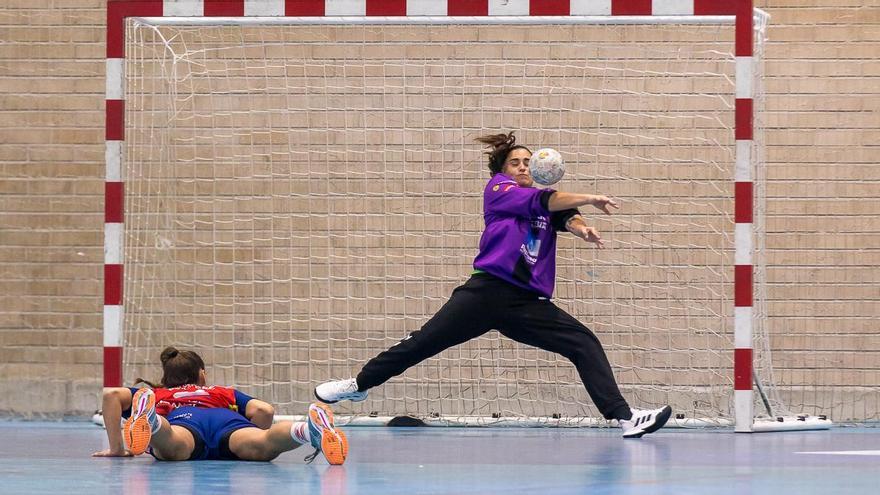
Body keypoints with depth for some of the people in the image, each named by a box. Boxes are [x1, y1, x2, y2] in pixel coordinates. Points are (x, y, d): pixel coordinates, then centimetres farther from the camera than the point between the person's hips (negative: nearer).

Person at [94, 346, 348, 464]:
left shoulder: (158, 395, 41)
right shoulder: (224, 393, 42)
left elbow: (112, 394, 25)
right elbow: (263, 410, 23)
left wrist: (116, 448, 28)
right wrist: (251, 446, 39)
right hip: (225, 420, 1)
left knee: (172, 446, -39)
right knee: (263, 446, -32)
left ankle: (149, 419, -72)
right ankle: (309, 430, -63)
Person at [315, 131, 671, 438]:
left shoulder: (548, 206, 17)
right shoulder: (498, 189, 5)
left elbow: (565, 217, -6)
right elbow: (542, 201, -11)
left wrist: (580, 227, -29)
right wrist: (589, 199, -22)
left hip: (528, 303, 4)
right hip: (487, 290, -4)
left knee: (586, 344, -9)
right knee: (424, 342, -3)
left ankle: (625, 418, -13)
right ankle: (359, 384, 15)